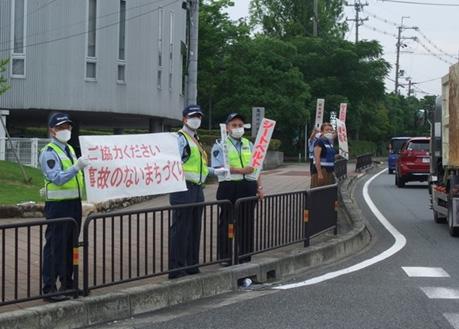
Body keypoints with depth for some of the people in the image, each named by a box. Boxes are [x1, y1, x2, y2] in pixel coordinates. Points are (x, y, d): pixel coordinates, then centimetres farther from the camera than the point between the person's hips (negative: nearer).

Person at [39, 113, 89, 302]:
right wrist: (77, 166, -34)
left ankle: (67, 283, 26)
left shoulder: (70, 149, 17)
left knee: (71, 245, 15)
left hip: (74, 203, 9)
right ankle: (49, 289, -4)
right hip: (58, 205, -9)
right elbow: (58, 178, -25)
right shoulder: (49, 153, -12)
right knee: (54, 246, -7)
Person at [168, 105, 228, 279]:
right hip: (184, 188, -10)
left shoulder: (195, 139, 20)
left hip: (197, 189, 10)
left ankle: (191, 266, 22)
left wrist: (216, 171, 28)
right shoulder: (180, 138, -9)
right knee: (180, 230, -6)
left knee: (194, 230, 14)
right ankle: (176, 269, -1)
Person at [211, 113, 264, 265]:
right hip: (229, 187, -5)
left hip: (248, 187, 5)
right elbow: (219, 167, -14)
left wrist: (259, 187, 10)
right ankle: (225, 257, 10)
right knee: (227, 223, 2)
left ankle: (245, 257, 17)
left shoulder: (249, 144, 18)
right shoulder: (220, 145, -1)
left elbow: (255, 167, 20)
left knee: (247, 223, 8)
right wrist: (241, 170, -22)